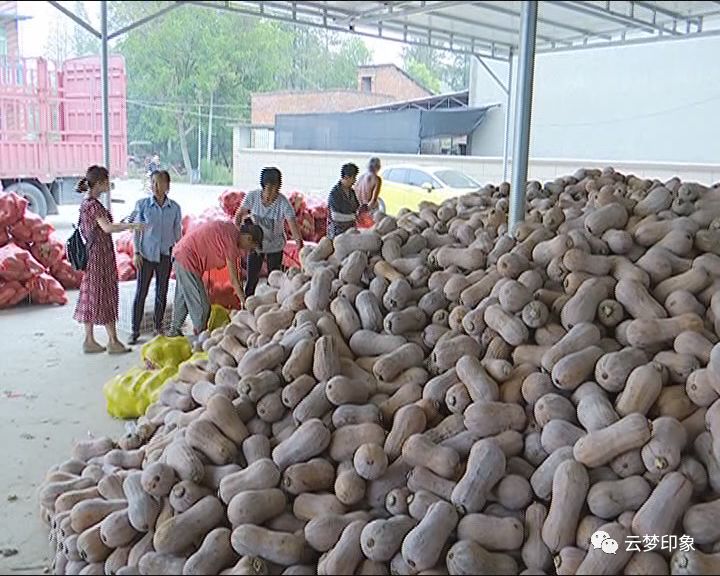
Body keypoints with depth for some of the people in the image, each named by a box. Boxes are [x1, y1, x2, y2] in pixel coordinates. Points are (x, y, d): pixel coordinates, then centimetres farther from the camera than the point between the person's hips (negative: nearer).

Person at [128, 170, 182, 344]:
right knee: (141, 292, -1)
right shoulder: (142, 204, -2)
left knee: (162, 292, 9)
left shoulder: (175, 207, 1)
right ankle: (135, 330, 7)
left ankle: (158, 328, 21)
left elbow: (177, 232, 9)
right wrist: (136, 252, -4)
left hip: (165, 254, 2)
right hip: (146, 254, -2)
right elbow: (137, 230, 1)